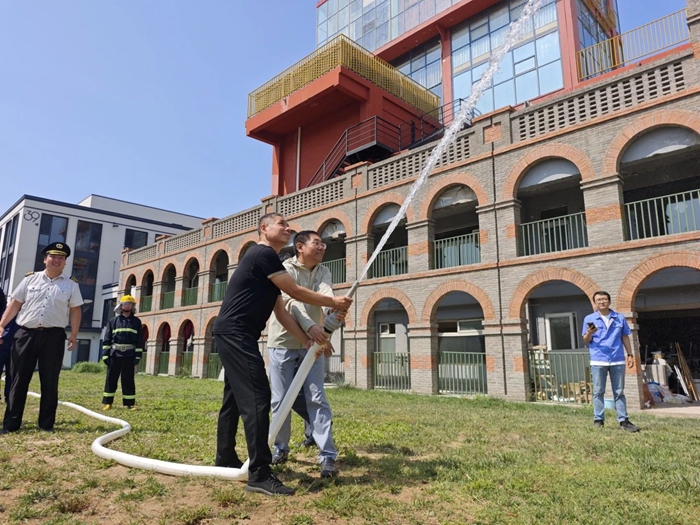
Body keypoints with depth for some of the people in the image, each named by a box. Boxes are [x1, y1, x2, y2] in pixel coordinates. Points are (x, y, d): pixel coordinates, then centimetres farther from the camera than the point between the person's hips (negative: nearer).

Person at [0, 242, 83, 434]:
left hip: (54, 336, -1)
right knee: (19, 379, 6)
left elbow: (75, 310, 4)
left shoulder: (71, 284, 6)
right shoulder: (30, 278, 9)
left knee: (50, 382, 4)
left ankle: (46, 424, 13)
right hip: (26, 333, 1)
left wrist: (74, 335, -3)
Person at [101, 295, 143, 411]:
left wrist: (138, 355, -3)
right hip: (114, 353, 1)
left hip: (129, 355, -1)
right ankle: (107, 402, 12)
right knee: (111, 378, 4)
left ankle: (130, 403, 7)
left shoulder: (136, 321, 8)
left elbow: (140, 340, 4)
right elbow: (106, 339, 6)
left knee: (128, 379, 3)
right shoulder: (113, 321, 8)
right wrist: (105, 354, -3)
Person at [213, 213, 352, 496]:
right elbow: (296, 292, -10)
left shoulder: (268, 262, 21)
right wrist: (333, 302, 1)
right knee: (256, 398, -14)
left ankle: (225, 460, 29)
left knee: (235, 398, 17)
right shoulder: (263, 254, -10)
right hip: (236, 333, -11)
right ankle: (260, 474, -10)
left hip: (233, 335, 11)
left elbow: (282, 312, 16)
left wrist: (308, 340, 10)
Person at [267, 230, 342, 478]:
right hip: (283, 343, -3)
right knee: (280, 400, 6)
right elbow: (291, 300, -26)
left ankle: (328, 456, 2)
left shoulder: (323, 272, 4)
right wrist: (310, 326, -45)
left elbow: (326, 293, -18)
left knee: (317, 399, -1)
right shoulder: (286, 269, -9)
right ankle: (280, 448, 27)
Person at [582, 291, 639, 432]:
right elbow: (586, 340, 3)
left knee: (619, 392, 8)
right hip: (598, 360, -2)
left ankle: (623, 420, 12)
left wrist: (630, 354, 8)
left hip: (617, 360, 2)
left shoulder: (620, 318, 10)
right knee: (598, 392, 2)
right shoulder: (589, 319, 4)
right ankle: (598, 420, 7)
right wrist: (589, 333, -19)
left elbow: (625, 337, 15)